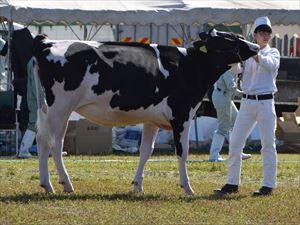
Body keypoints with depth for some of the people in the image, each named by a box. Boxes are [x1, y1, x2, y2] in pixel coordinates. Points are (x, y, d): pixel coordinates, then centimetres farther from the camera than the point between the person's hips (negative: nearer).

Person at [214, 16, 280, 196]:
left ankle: (269, 186, -1)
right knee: (235, 143, 2)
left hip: (265, 102, -4)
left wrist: (254, 54, -35)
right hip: (247, 102, 4)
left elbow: (269, 64, -19)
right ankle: (232, 183, 10)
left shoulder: (273, 53, 3)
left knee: (268, 144, -4)